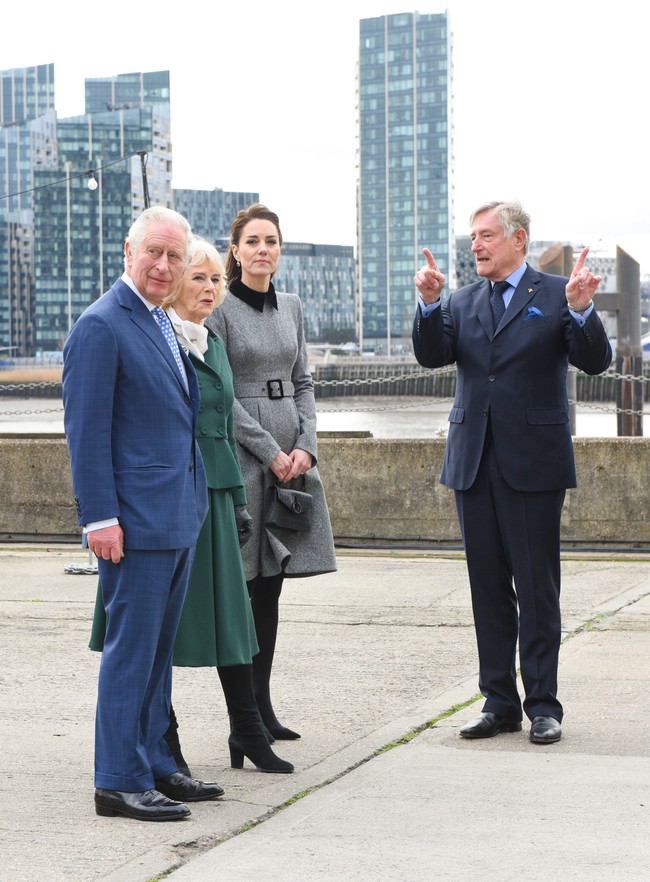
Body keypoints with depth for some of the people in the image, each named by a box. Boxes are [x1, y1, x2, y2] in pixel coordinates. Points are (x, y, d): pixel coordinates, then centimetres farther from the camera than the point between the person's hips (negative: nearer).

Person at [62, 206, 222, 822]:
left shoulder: (164, 326, 16)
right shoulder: (101, 326, -12)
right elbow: (86, 431, -16)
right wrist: (100, 518, -19)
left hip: (179, 516, 9)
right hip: (135, 520, -9)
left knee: (157, 649, 14)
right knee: (131, 648, -5)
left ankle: (154, 765, 22)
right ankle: (119, 782, 1)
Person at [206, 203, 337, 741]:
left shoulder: (291, 307, 13)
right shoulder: (220, 310, -6)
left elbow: (303, 383, 14)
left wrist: (305, 446, -1)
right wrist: (270, 453, -12)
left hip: (292, 458, 6)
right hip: (241, 455, -6)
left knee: (271, 585, 8)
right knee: (242, 586, -4)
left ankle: (263, 705, 14)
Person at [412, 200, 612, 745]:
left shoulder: (556, 296, 0)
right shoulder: (463, 303, 12)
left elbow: (596, 362, -10)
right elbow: (432, 356, -2)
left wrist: (582, 311, -27)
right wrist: (429, 305, -17)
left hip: (533, 463, -4)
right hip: (474, 463, 5)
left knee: (537, 587, 0)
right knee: (489, 587, 9)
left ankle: (543, 704, 7)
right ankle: (500, 703, 17)